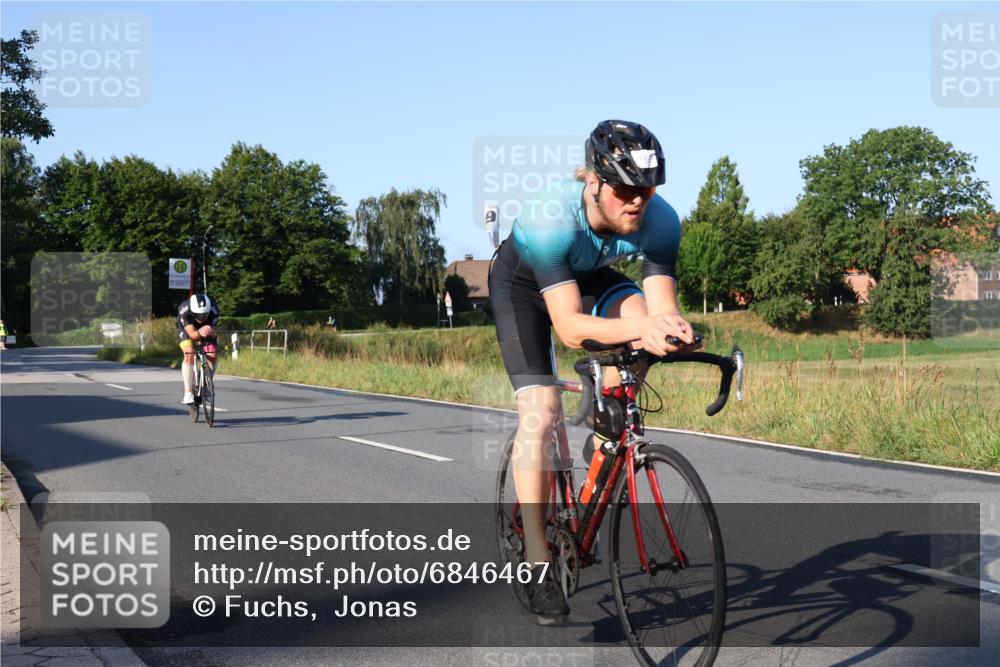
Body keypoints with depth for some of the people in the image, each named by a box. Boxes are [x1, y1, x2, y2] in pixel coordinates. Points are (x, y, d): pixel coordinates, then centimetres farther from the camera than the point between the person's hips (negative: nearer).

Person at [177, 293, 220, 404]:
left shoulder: (213, 309, -35)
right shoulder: (184, 310, -39)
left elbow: (214, 332, -32)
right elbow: (192, 334, -42)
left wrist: (211, 332, -56)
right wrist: (199, 333, -64)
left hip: (206, 328, 2)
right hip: (187, 328, -2)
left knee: (212, 357, -16)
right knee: (189, 355, -26)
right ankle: (188, 393, -22)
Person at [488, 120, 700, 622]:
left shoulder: (660, 220, -29)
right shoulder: (549, 217, -41)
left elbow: (661, 307, -28)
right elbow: (568, 327, -44)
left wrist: (673, 329, -52)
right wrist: (638, 328, -59)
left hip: (589, 276, 4)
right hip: (523, 283, -4)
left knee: (637, 313, -28)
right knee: (540, 413, -17)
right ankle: (537, 563, -8)